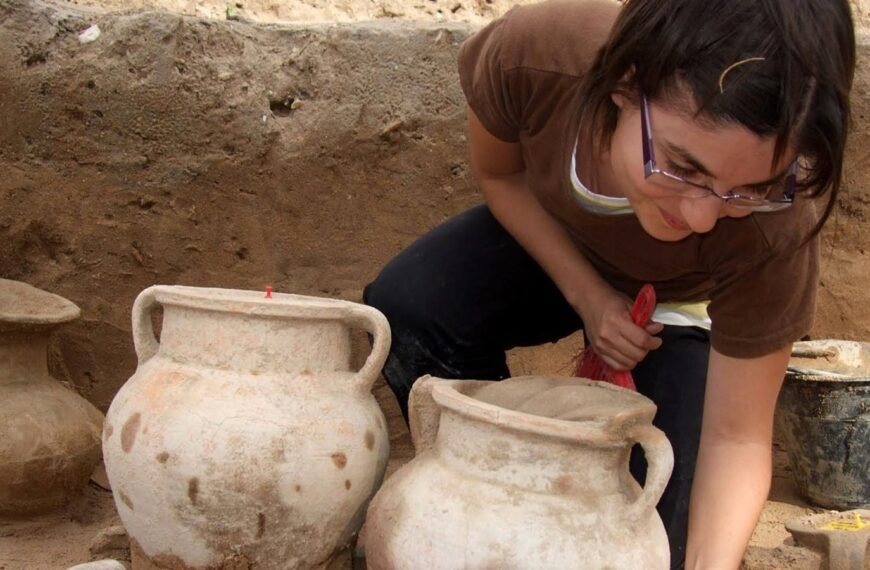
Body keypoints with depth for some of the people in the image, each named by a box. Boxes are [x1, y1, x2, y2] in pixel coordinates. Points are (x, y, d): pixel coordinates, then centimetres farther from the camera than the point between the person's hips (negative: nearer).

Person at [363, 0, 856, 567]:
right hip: (551, 240, 2)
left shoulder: (775, 226, -40)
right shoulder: (532, 59, -37)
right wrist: (587, 296, -23)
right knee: (404, 309, -25)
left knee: (664, 522, -17)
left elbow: (736, 437, -29)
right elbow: (500, 173, -13)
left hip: (685, 304, -2)